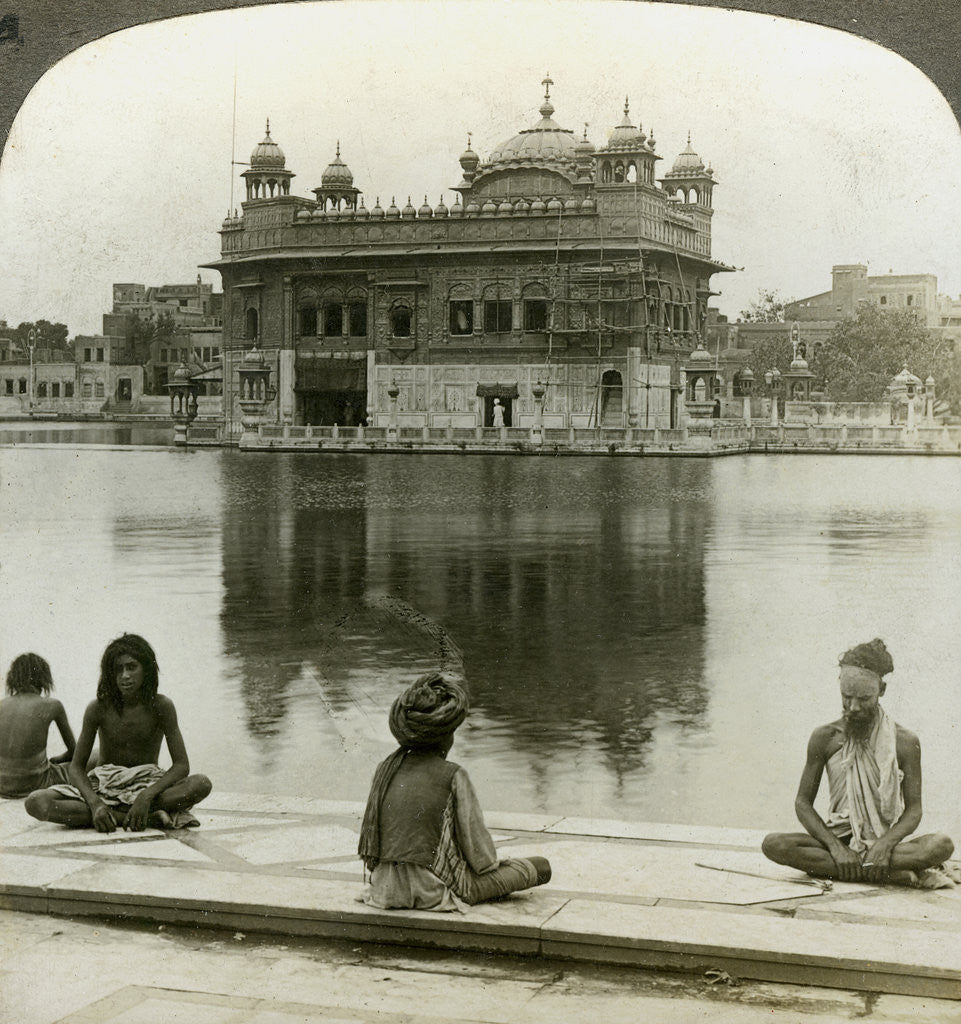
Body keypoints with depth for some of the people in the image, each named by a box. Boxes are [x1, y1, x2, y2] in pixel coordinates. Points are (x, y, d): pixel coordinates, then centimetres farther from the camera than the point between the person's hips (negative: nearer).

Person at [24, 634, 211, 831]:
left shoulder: (161, 706, -12)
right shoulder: (98, 708, -9)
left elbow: (181, 765, -14)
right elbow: (77, 767, -7)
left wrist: (147, 796, -31)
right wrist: (95, 804, -27)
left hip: (148, 783, -2)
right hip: (104, 786, 2)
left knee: (202, 784, -31)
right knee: (36, 803, -27)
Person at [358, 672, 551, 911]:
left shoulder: (385, 769, 3)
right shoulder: (453, 776, -11)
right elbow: (478, 850, -8)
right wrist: (490, 862, 14)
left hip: (386, 888, 7)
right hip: (434, 891, -7)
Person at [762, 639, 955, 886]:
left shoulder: (904, 742, 0)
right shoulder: (824, 738, 2)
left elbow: (913, 809, -1)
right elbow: (803, 802, 2)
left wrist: (885, 843, -22)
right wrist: (835, 846, -15)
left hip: (884, 840, -1)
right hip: (838, 838, 2)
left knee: (942, 845, -30)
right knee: (773, 844, -28)